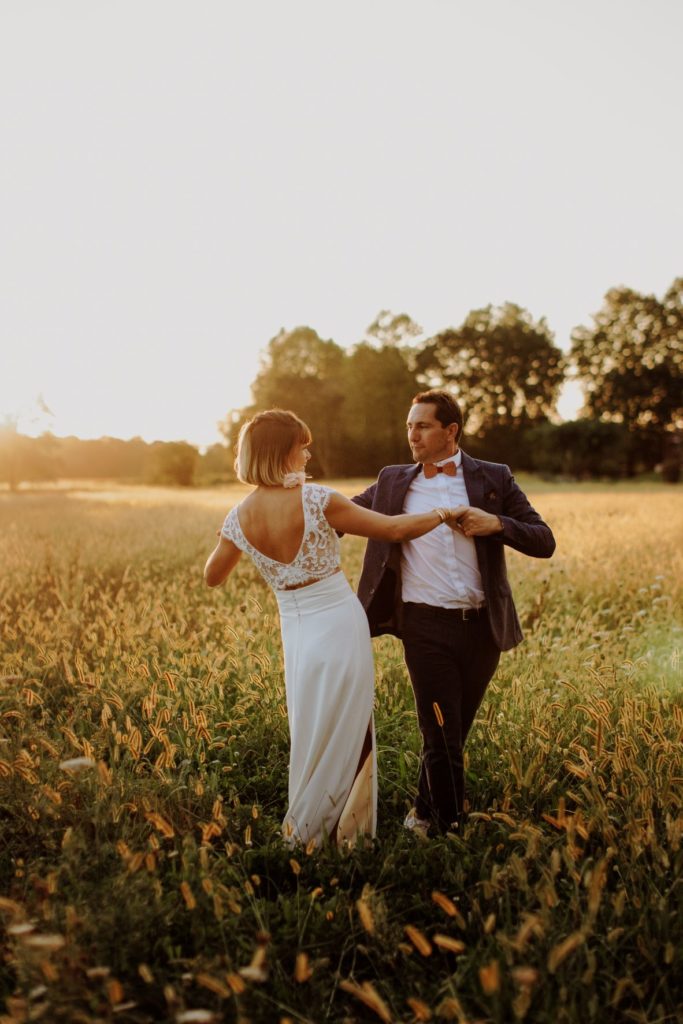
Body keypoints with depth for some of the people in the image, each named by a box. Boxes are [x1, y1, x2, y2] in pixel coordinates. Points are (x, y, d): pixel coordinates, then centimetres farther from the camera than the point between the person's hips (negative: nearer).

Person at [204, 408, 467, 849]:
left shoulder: (240, 517, -3)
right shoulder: (316, 499, -17)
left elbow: (213, 577, 12)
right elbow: (393, 530, -12)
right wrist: (442, 514, 4)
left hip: (296, 632, 5)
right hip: (341, 626, -5)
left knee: (312, 733, 22)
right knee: (345, 736, 12)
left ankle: (305, 828, 34)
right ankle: (308, 830, 23)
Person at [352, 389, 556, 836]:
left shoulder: (494, 478, 3)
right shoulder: (393, 482, 6)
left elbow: (545, 542, 1)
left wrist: (497, 524, -16)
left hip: (483, 628, 1)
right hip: (426, 627, -1)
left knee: (454, 732, 15)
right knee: (441, 737, -2)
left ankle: (426, 812, 39)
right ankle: (453, 827, 19)